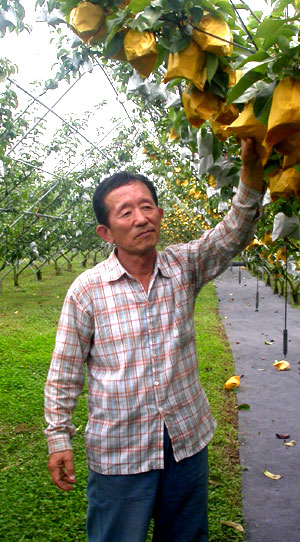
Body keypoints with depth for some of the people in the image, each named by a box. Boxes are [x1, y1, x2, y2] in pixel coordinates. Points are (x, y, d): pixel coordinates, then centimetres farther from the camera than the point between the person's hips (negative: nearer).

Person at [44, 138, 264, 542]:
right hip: (118, 451, -2)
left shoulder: (184, 266, -4)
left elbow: (234, 233, -17)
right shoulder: (86, 290, -11)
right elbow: (64, 373, -4)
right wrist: (59, 438, -2)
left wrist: (251, 173, -33)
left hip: (187, 440, 3)